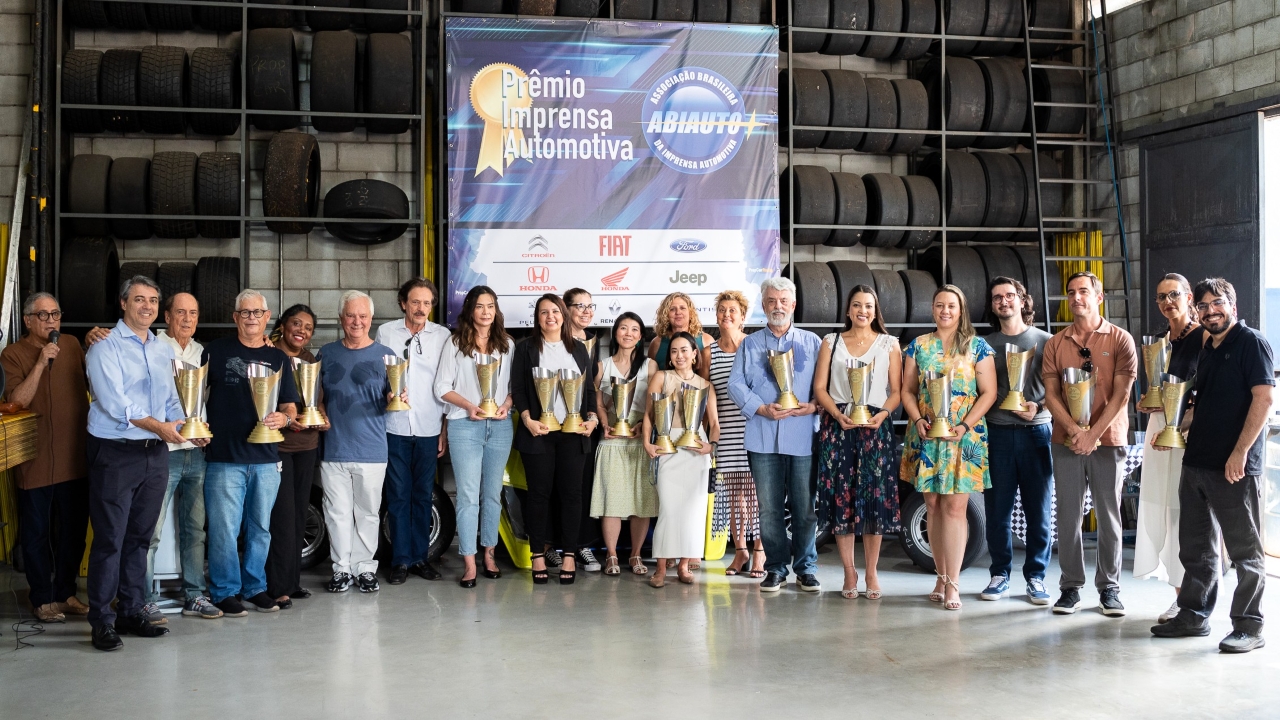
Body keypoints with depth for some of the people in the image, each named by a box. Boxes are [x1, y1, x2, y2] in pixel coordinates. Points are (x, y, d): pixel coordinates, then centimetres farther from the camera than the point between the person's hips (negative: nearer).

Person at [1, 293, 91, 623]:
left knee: (73, 531, 13)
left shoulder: (72, 345, 8)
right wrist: (41, 364, -23)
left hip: (75, 458, 4)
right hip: (36, 461, -4)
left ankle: (66, 592, 26)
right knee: (37, 533, 6)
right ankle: (43, 598, 17)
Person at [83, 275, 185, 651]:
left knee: (140, 537, 12)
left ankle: (131, 612, 21)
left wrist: (183, 425, -4)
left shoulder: (163, 351, 14)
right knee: (110, 538, -4)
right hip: (115, 454, -6)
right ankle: (101, 621, 4)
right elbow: (115, 404, -16)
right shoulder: (105, 348, -6)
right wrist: (159, 426, -18)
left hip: (155, 452, 6)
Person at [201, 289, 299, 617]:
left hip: (266, 457, 3)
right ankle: (225, 592, 11)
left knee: (260, 528, 12)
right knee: (224, 528, -2)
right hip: (224, 457, -3)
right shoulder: (217, 351, 3)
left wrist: (283, 418, -13)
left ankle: (255, 587, 25)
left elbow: (291, 407, 9)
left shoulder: (279, 358, 10)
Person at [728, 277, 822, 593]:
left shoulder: (812, 342, 10)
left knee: (805, 507, 2)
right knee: (769, 508, 4)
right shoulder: (750, 344, 12)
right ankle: (775, 568, 15)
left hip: (803, 437, -1)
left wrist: (814, 405, -13)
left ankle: (806, 569, 14)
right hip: (763, 438, 1)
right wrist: (761, 408, -11)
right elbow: (735, 383, 3)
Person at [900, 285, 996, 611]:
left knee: (955, 506, -7)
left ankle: (952, 583, -5)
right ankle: (942, 576, 16)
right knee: (933, 506, 6)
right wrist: (918, 420, -7)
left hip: (964, 437, -3)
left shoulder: (977, 346, 2)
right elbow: (907, 390, 10)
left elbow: (988, 392, -1)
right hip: (926, 437, 3)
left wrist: (965, 426, -12)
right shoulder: (918, 346, 10)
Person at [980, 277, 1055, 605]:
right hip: (997, 432, 1)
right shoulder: (986, 345, 11)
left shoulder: (1044, 341, 6)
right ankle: (1000, 574, 15)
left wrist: (1038, 407, -13)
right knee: (997, 509, 3)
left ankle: (1035, 576, 11)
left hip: (1036, 431, -1)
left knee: (1039, 510, 1)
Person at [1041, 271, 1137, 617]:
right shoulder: (1055, 343, 7)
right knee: (1068, 516, 4)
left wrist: (1093, 434, -14)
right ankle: (1070, 587, 12)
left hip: (1108, 440, -2)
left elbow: (1121, 394, -6)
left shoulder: (1120, 339, 0)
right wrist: (1074, 430, -12)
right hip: (1066, 442, 2)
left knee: (1109, 516, 4)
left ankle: (1109, 587, 14)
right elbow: (1051, 394, 3)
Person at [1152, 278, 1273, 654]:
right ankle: (1193, 615, 22)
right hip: (1197, 463, 8)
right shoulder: (1208, 350, 17)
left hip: (1235, 468, -8)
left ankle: (1249, 626, 8)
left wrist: (1240, 453, -20)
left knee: (1245, 551, 1)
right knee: (1196, 547, 13)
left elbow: (1263, 398, -16)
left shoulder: (1251, 343, -7)